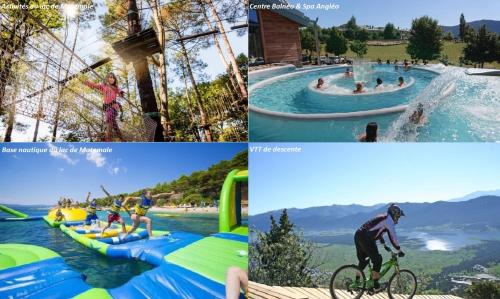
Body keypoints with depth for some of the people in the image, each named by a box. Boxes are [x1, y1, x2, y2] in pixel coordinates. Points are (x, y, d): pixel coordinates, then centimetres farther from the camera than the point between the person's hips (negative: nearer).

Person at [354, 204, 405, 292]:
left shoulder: (383, 218, 27)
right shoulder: (389, 220, -1)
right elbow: (393, 237, -4)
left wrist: (384, 245, 46)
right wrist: (399, 251, 4)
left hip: (358, 235, 9)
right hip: (365, 238, -9)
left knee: (362, 259, 22)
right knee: (377, 259, 2)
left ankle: (357, 282, 28)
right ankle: (375, 285, 6)